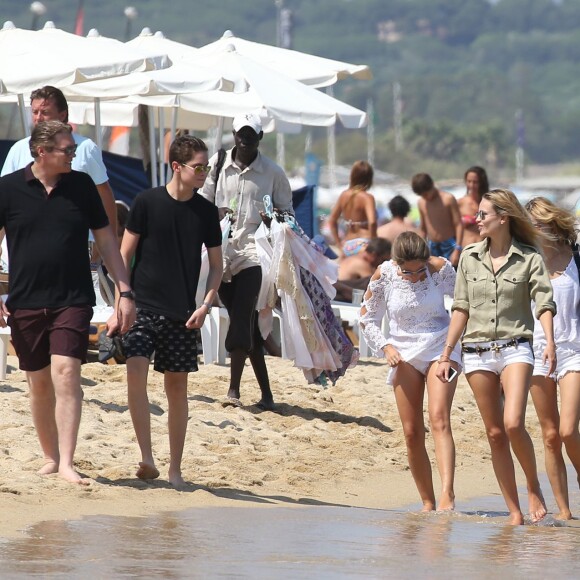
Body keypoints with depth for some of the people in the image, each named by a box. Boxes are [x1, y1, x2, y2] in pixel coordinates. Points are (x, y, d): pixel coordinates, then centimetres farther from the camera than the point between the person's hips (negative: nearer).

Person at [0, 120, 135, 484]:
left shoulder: (81, 186, 3)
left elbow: (106, 239, 10)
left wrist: (125, 291, 6)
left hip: (73, 300, -1)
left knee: (66, 373, -15)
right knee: (39, 383, 8)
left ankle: (67, 464, -18)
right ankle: (51, 458, 23)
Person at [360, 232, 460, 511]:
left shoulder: (441, 268, -11)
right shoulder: (383, 276, -9)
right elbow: (367, 319, 5)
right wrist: (385, 347, -8)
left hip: (441, 348, -2)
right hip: (404, 353, 2)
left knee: (439, 419, -21)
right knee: (412, 433, -1)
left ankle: (447, 494, -31)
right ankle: (428, 502, 9)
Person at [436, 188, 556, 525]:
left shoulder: (529, 258, -1)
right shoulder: (470, 258, 10)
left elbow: (544, 302, -8)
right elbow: (461, 308, 13)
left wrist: (549, 342, -24)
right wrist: (446, 353, 11)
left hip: (515, 348, -4)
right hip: (477, 351, 4)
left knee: (513, 424, -21)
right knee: (495, 433, 3)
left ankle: (534, 487, 2)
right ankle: (514, 511, 7)